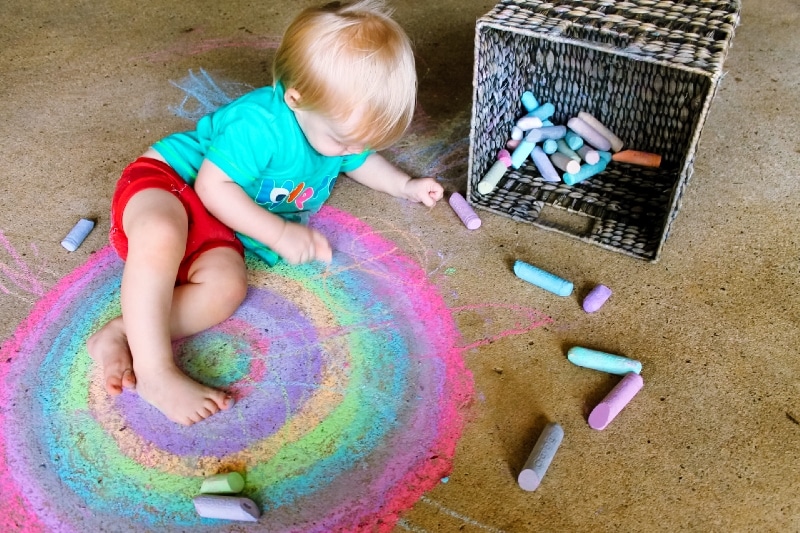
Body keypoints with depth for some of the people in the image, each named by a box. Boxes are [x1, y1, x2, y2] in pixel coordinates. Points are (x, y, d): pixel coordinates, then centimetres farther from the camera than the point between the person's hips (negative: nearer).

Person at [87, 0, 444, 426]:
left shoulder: (341, 122, -1)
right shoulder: (260, 125, -29)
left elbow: (360, 161, 22)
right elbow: (212, 186, -26)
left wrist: (405, 186, 13)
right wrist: (280, 234, -28)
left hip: (217, 227, 7)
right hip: (165, 181, -7)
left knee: (227, 287, -26)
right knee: (162, 236, -43)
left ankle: (120, 335, -22)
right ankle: (155, 372, -36)